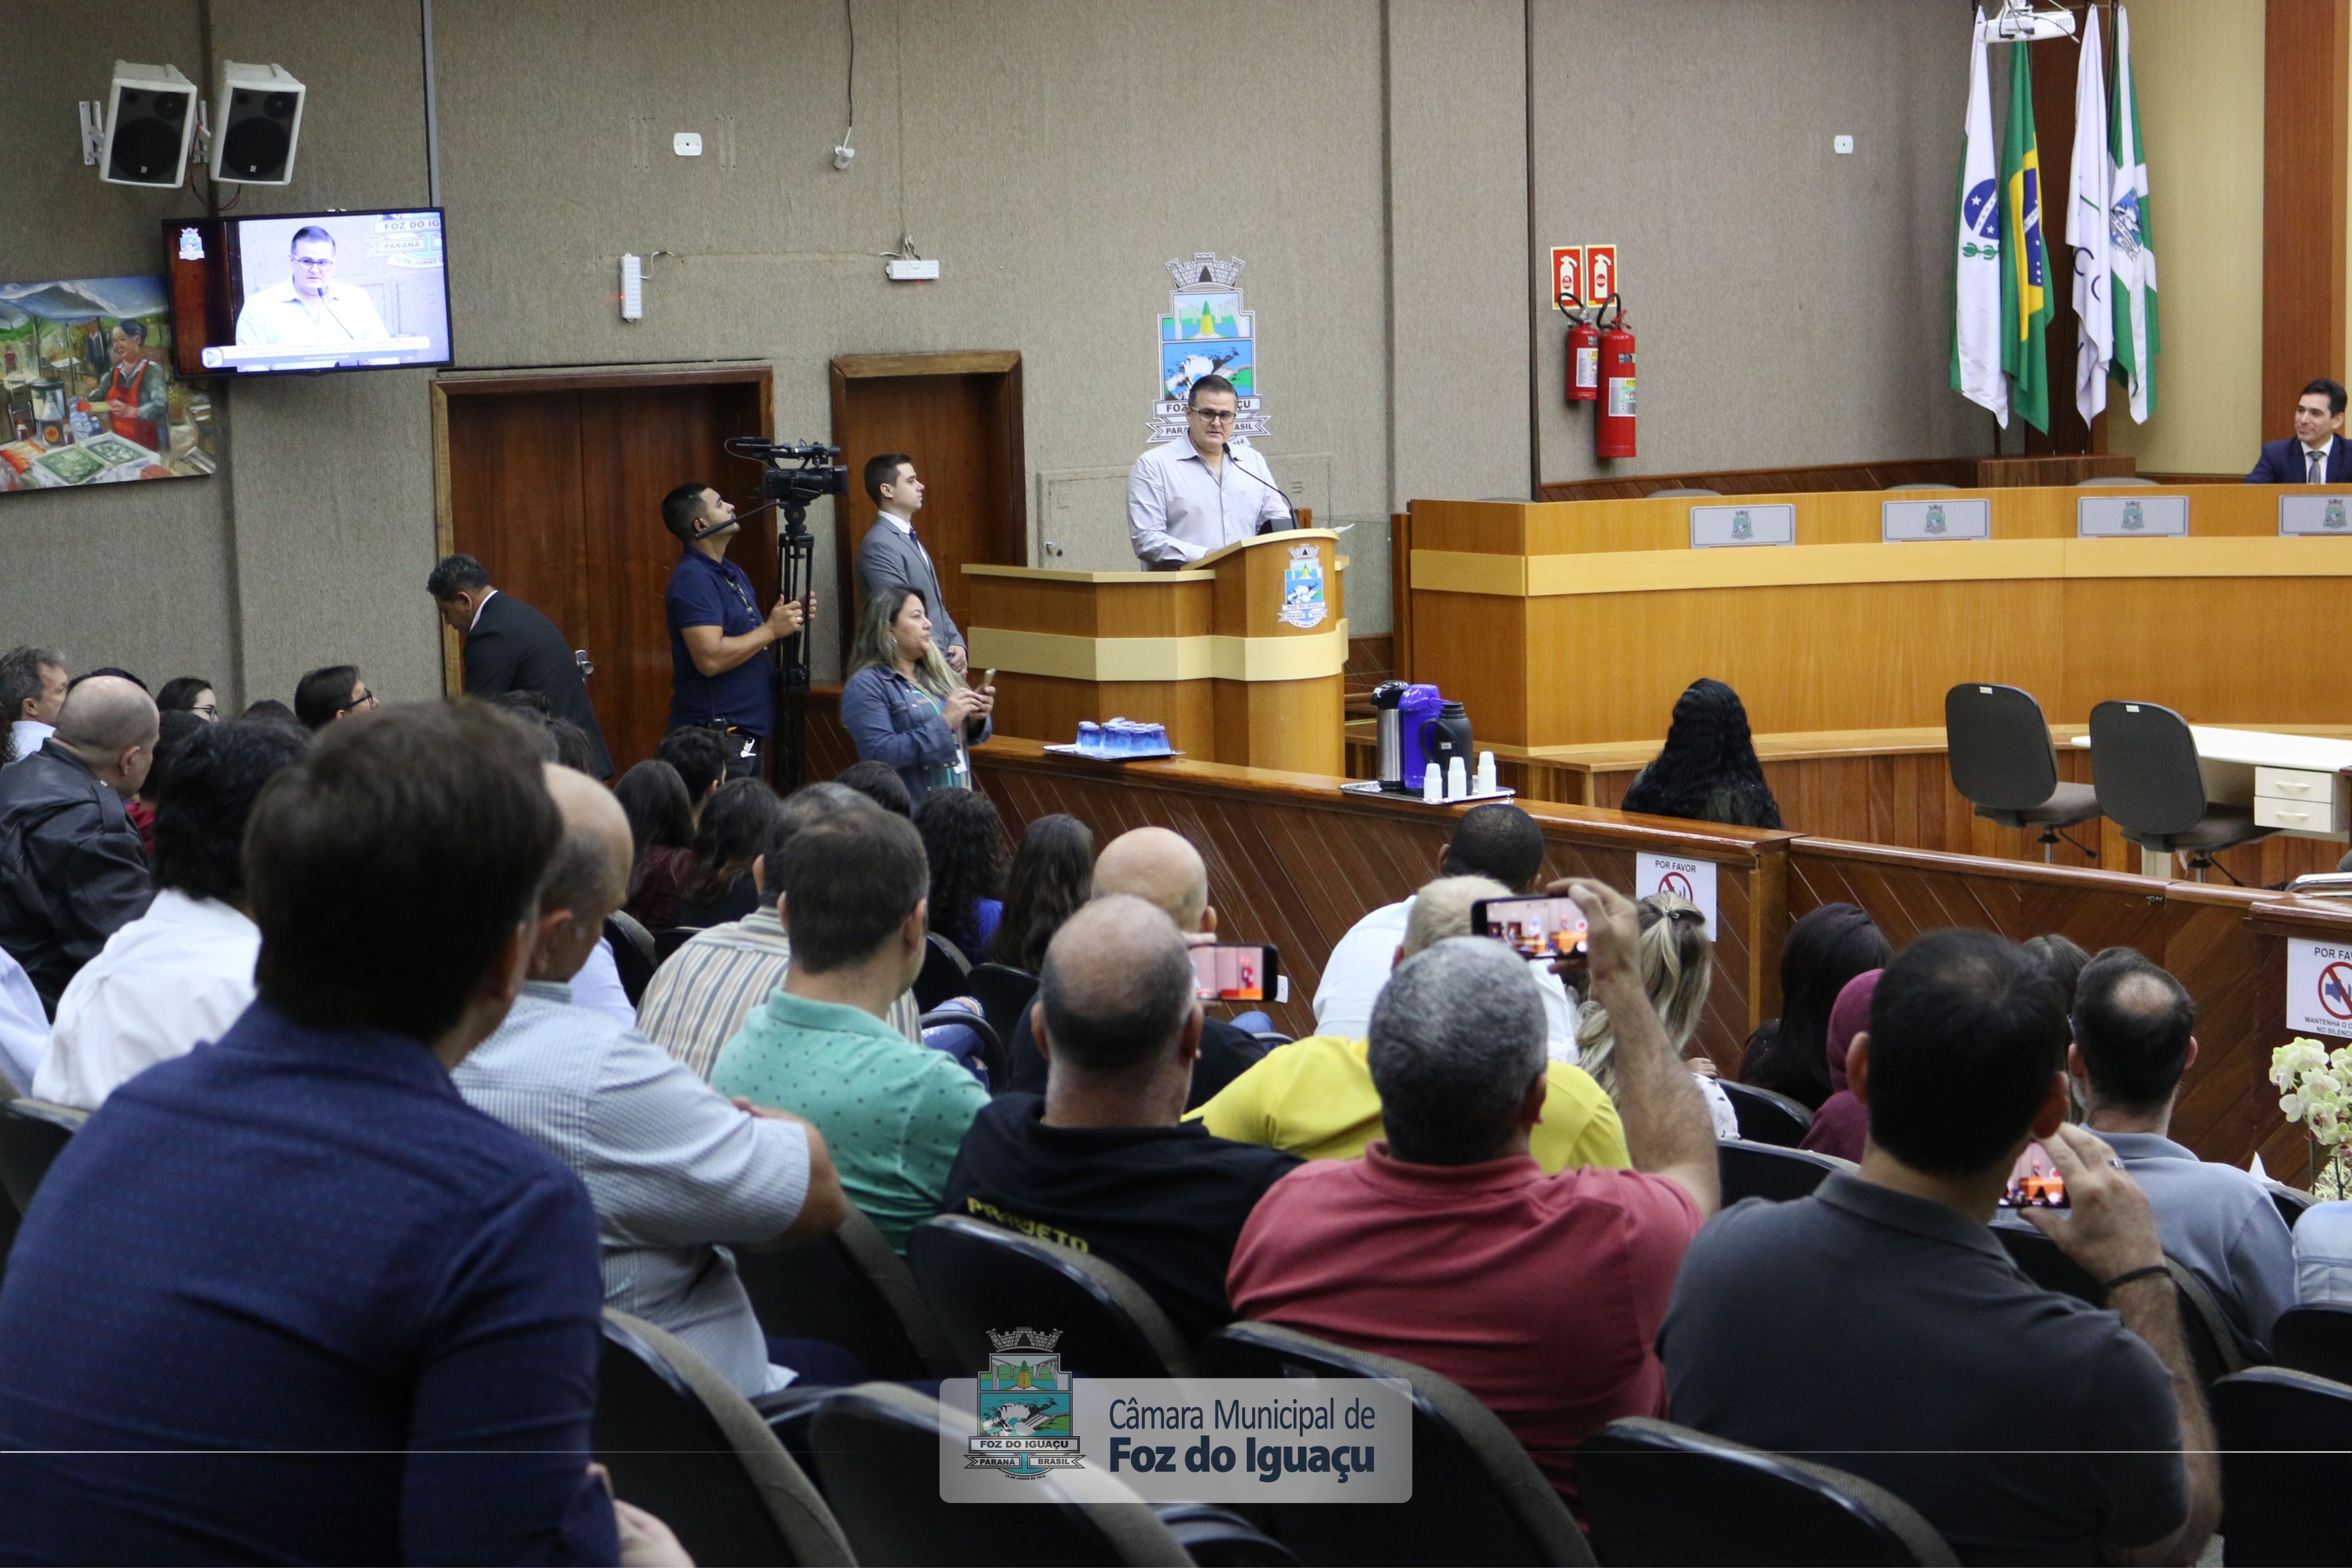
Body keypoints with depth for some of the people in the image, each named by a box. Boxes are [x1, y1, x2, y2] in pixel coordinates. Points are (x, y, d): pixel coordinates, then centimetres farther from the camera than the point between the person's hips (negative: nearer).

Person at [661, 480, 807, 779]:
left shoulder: (732, 573, 16)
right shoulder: (693, 580, -16)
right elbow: (711, 658, -26)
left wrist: (791, 620, 5)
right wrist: (771, 629, -16)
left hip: (747, 732, 10)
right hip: (715, 734, -10)